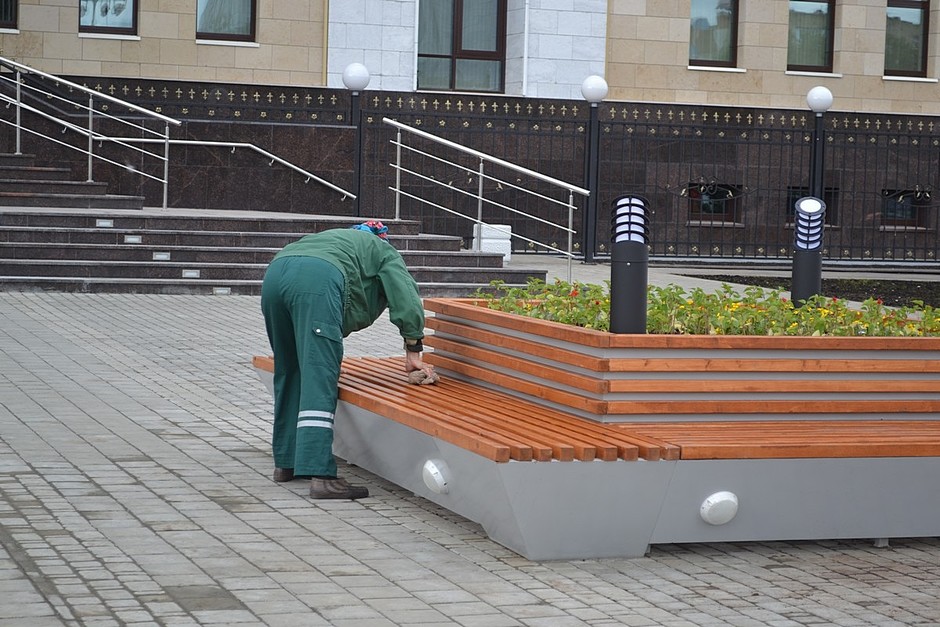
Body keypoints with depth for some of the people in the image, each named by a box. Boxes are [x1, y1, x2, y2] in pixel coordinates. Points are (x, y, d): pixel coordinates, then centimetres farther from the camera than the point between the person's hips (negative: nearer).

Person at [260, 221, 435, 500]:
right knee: (319, 380, -12)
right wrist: (413, 353, 20)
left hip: (274, 274, 7)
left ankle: (285, 461, 24)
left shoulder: (340, 239, 45)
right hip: (317, 281, -7)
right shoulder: (384, 252, 28)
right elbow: (407, 301, 15)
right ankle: (320, 475, -21)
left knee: (289, 372, 19)